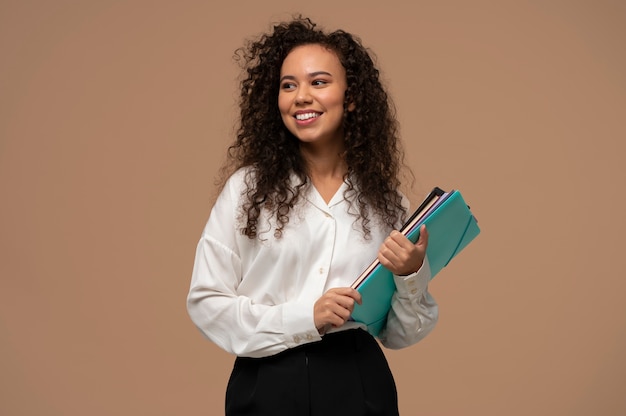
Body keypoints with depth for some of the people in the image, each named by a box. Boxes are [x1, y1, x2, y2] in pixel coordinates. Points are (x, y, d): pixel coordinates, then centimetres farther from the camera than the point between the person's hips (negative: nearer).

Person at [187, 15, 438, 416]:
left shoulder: (386, 200, 1)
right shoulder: (247, 187, -3)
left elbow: (398, 334, 5)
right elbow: (206, 301, -5)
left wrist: (412, 276, -14)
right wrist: (305, 318, -15)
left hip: (358, 383, 1)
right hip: (268, 382, -1)